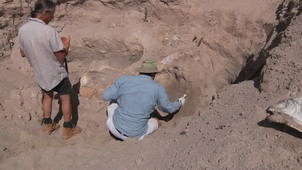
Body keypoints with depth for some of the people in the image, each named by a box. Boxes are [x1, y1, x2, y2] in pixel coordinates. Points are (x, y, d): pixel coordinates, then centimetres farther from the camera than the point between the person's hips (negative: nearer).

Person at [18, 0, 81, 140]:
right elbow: (61, 57, -20)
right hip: (56, 74, -6)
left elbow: (23, 53, 6)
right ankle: (68, 129, 24)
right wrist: (66, 45, -3)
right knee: (65, 99, 13)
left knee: (47, 96, 27)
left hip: (40, 73, 6)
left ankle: (48, 125, 38)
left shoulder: (22, 30, -7)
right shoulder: (49, 31, -27)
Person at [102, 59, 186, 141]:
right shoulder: (158, 89, -6)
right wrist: (179, 103, 30)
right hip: (136, 135, -1)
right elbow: (169, 108, 9)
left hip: (115, 127, 1)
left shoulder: (124, 80, -6)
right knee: (156, 122, 28)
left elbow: (106, 96, 2)